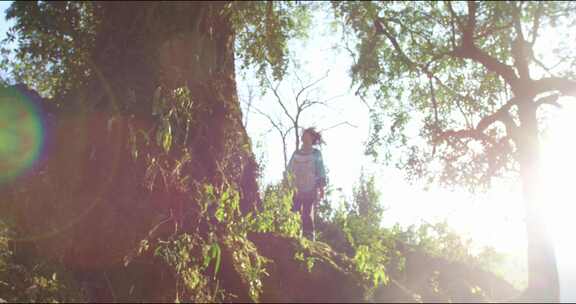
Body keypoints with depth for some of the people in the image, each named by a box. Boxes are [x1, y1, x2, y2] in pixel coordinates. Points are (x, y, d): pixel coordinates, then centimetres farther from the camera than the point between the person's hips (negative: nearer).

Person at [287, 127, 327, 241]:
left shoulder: (316, 153, 3)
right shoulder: (296, 153, 12)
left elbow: (321, 172, 0)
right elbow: (289, 170, 13)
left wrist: (321, 188, -6)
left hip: (310, 190, -3)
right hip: (296, 189, 3)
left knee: (308, 214, -2)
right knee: (294, 212, -3)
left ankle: (309, 237, 4)